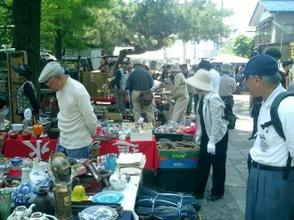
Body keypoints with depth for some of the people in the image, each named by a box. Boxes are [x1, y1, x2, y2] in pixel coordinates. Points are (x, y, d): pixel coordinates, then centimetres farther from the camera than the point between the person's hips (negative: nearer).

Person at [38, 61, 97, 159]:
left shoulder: (78, 90, -22)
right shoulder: (59, 89, 4)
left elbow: (90, 118, -16)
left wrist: (92, 134, -1)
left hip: (78, 145, -8)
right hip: (62, 143, 8)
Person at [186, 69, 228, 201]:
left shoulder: (213, 99, -26)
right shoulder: (202, 97, 1)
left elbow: (216, 122, -26)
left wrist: (212, 141, -24)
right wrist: (199, 134, 14)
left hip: (218, 136, -8)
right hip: (206, 135, 8)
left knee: (217, 165, 9)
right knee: (202, 164, 13)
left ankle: (217, 192, 27)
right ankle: (198, 191, 26)